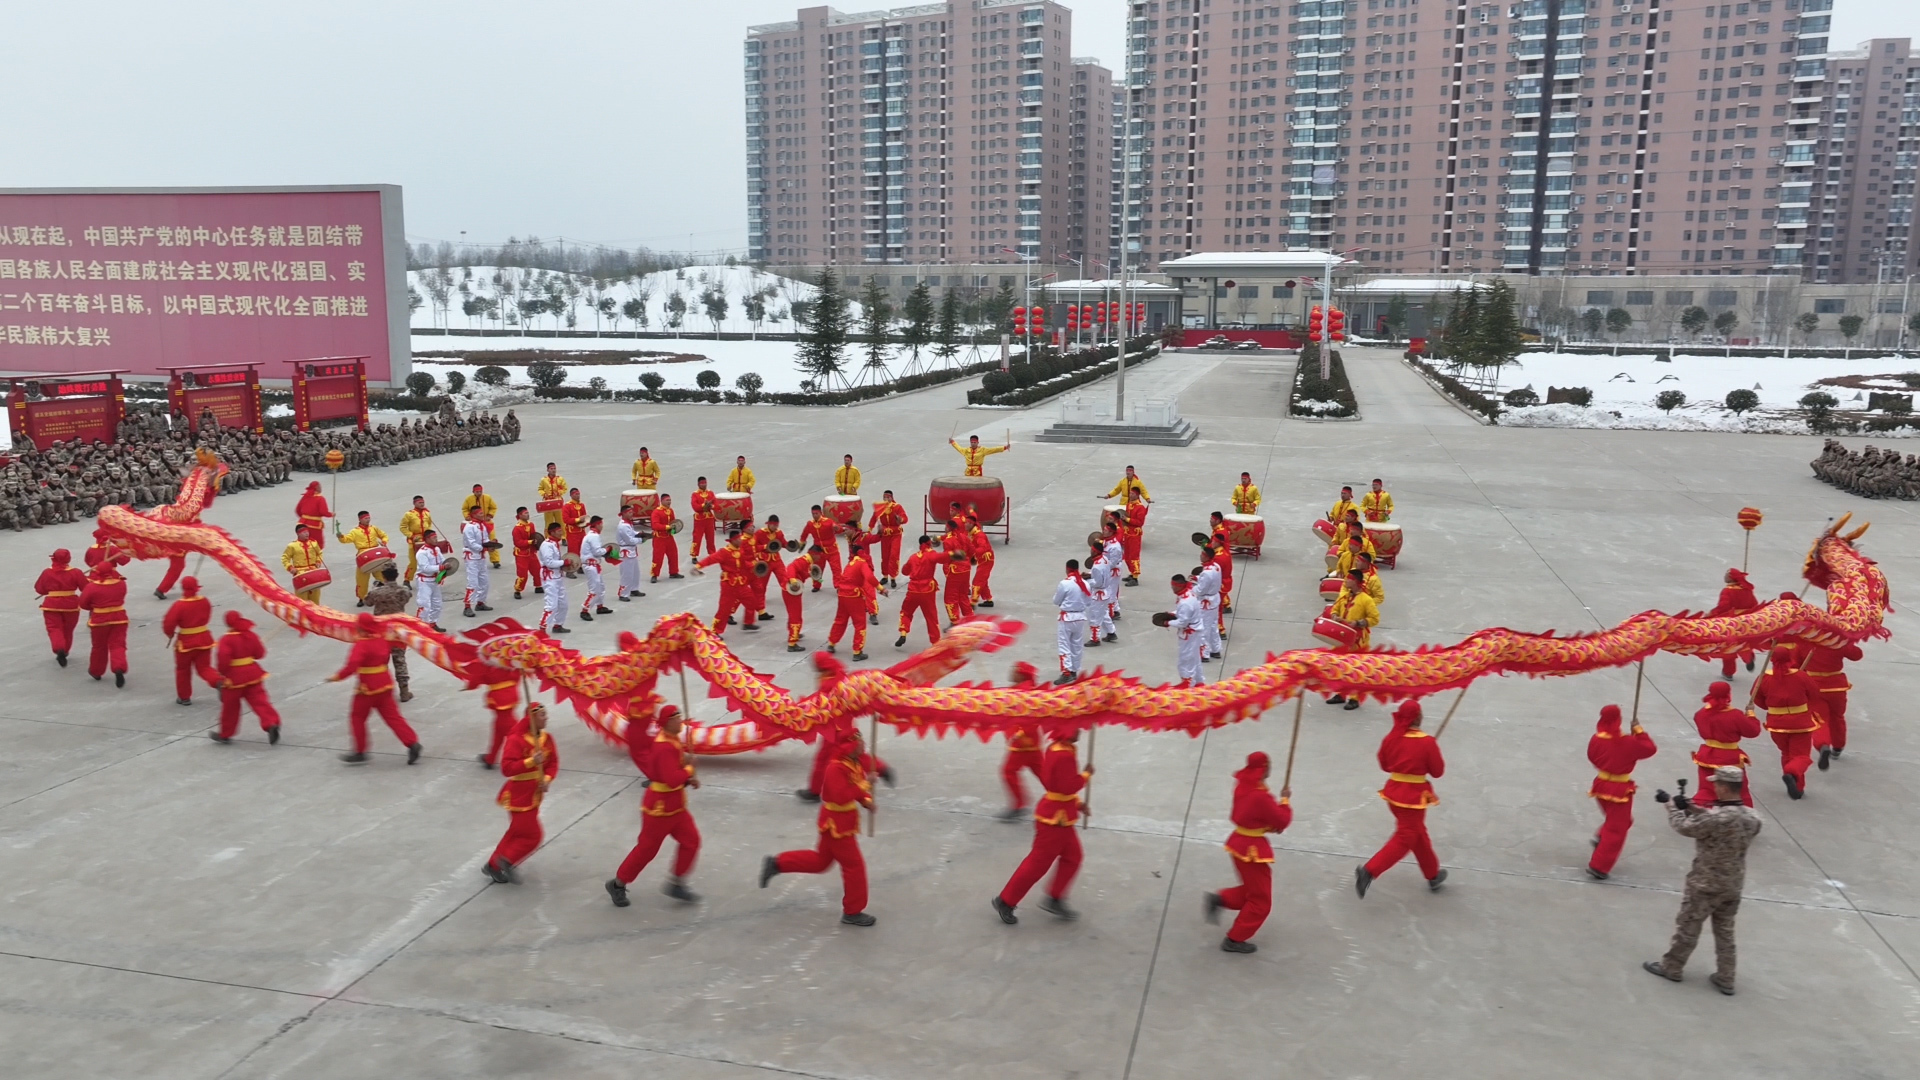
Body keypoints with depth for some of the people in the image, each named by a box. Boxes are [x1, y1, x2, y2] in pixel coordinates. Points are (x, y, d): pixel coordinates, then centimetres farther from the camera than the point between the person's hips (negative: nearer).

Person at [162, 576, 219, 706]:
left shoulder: (179, 605, -19)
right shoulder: (205, 602, -4)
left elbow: (168, 623, -18)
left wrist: (170, 634, 3)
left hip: (186, 642, -4)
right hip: (204, 640, 4)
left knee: (183, 670, 15)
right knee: (204, 667, 10)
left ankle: (184, 697, 25)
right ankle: (219, 682, -19)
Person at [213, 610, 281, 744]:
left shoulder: (226, 640, -17)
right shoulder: (251, 636, 0)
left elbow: (223, 659, -24)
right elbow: (260, 653, 5)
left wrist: (222, 672, -7)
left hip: (234, 677, -4)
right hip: (252, 674, 4)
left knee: (230, 707, 11)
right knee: (259, 701, 2)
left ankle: (225, 734, 26)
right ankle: (271, 724, -18)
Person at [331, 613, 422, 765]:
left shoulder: (361, 645, -20)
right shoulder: (381, 639, 4)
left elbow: (352, 665, -31)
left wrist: (338, 676, -20)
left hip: (368, 688, -8)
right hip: (385, 685, 8)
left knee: (357, 717, 10)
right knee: (392, 716, 7)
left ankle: (360, 753, 16)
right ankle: (412, 744, -4)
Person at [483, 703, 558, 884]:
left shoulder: (546, 738, 0)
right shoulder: (516, 739, -22)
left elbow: (553, 763, 6)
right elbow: (506, 768, -27)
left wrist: (547, 779, -12)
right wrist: (531, 761, -35)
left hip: (534, 794, 8)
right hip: (519, 795, -8)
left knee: (517, 832, 17)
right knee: (532, 835, -7)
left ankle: (494, 865, 31)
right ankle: (507, 861, 13)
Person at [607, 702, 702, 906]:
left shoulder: (672, 741, 5)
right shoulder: (664, 748, -26)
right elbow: (672, 779, -33)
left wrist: (689, 779, 0)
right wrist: (689, 767, -19)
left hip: (675, 805, 9)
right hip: (660, 806, -9)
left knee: (691, 841, 6)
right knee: (646, 848, 4)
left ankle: (676, 884, 17)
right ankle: (618, 884, 23)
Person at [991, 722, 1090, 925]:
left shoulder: (1055, 749, 6)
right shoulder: (1065, 756, -26)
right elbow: (1068, 786, -28)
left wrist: (1076, 802, 14)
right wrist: (1086, 774, -14)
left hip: (1060, 815, 10)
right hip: (1056, 817, -10)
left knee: (1072, 857, 16)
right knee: (1038, 862, 0)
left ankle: (1054, 900, 23)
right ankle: (1005, 901, 10)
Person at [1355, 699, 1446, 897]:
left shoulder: (1390, 739, -4)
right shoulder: (1427, 742, -18)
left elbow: (1384, 765, 8)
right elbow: (1438, 771, -8)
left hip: (1394, 792, 6)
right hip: (1414, 796, -6)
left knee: (1418, 835, 23)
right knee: (1404, 839, 2)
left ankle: (1433, 876, 38)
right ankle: (1368, 872, -11)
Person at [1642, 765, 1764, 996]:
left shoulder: (1716, 817, -29)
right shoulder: (1752, 817, -6)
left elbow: (1685, 827, -14)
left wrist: (1672, 808, 3)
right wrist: (1697, 810, 2)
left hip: (1706, 884, -7)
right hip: (1733, 885, 7)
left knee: (1687, 927, 9)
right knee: (1725, 931, 18)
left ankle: (1671, 967, 23)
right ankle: (1725, 979, 24)